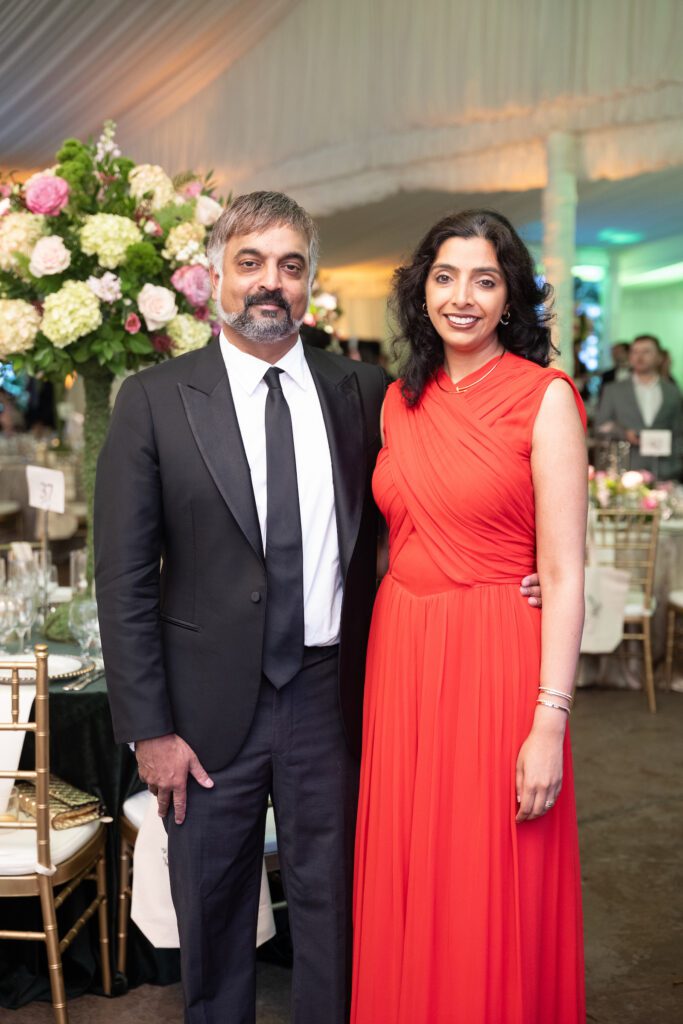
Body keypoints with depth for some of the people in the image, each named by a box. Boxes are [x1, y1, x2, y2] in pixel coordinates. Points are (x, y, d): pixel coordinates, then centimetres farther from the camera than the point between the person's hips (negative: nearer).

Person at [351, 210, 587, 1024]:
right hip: (401, 654, 5)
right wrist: (380, 660, 7)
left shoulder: (544, 398, -8)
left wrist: (551, 723, -16)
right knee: (405, 884, 15)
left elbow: (563, 575, -11)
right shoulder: (401, 400, 9)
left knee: (491, 898, 6)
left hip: (497, 658, -5)